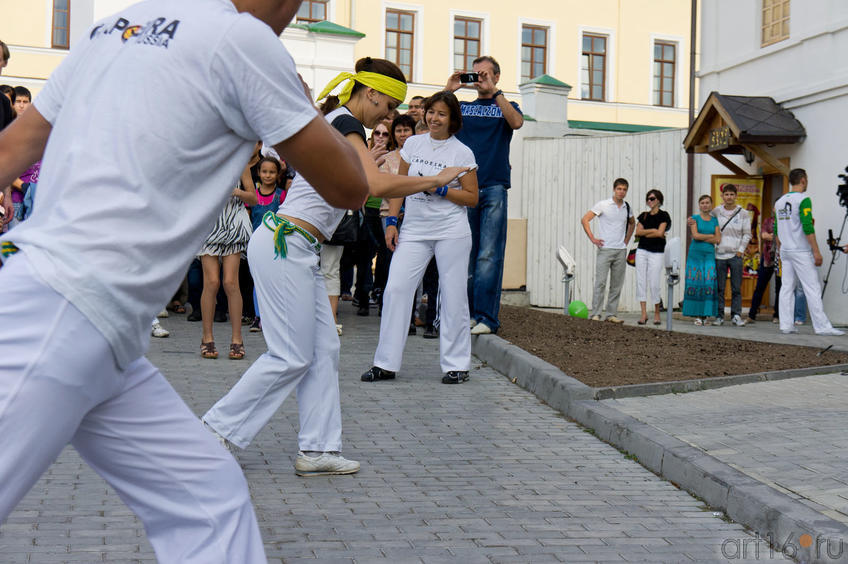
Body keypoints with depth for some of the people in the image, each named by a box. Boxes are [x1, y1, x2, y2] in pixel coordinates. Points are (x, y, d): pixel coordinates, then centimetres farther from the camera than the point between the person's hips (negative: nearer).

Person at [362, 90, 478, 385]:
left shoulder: (462, 153, 0)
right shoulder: (413, 143, 9)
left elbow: (472, 197, 0)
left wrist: (439, 188, -12)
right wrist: (392, 222, 6)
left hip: (451, 231, -3)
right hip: (414, 230, 3)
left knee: (453, 295, 0)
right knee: (396, 288, -5)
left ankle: (456, 364, 11)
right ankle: (386, 363, 2)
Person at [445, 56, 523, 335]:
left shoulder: (505, 106, 13)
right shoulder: (461, 107, 18)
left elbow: (516, 122, -9)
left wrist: (494, 91, -10)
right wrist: (448, 90, -1)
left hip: (493, 188, -2)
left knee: (489, 255, -8)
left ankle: (486, 317, -9)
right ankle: (467, 313, 8)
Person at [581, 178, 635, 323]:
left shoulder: (627, 207, 11)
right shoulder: (603, 205, -4)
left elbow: (632, 223, 31)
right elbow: (585, 220, -4)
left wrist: (627, 239, 17)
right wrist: (592, 238, -10)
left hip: (621, 251, 5)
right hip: (605, 249, -5)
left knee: (617, 285, 6)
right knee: (600, 282, -9)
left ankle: (611, 314, 12)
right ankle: (596, 314, -6)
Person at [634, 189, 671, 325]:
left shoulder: (663, 215, -1)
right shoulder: (643, 216, 14)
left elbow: (660, 233, -12)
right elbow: (638, 232, 2)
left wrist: (645, 233, -3)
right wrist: (653, 230, -7)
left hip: (656, 252, -5)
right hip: (642, 251, 5)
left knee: (654, 284, -5)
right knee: (640, 282, -1)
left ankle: (657, 313, 11)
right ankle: (644, 313, 2)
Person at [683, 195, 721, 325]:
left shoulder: (715, 220, 11)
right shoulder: (695, 218, 7)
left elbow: (718, 240, 1)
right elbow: (695, 235, -7)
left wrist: (701, 237, -5)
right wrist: (711, 236, -2)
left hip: (710, 254, 2)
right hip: (695, 254, -2)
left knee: (710, 282, -9)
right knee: (696, 283, -8)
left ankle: (707, 314, -4)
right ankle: (697, 315, -5)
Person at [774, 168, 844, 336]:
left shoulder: (779, 202, 12)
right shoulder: (803, 199, -10)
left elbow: (776, 229, 16)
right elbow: (807, 227, -18)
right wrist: (816, 251, -16)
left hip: (785, 252, 7)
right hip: (801, 252, -7)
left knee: (787, 288, 7)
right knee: (812, 288, -5)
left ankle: (786, 325, 6)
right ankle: (822, 326, -6)